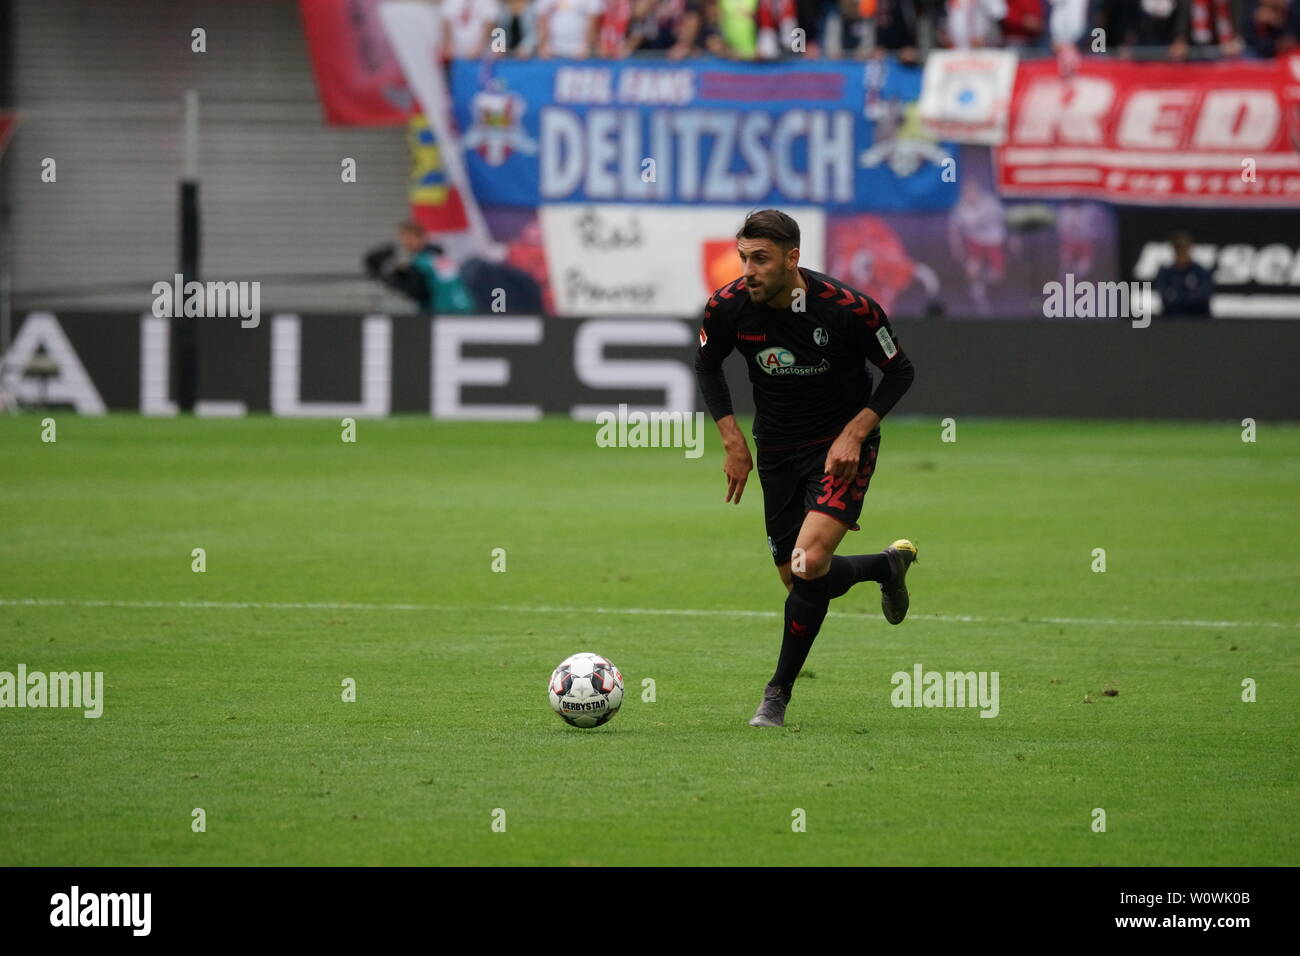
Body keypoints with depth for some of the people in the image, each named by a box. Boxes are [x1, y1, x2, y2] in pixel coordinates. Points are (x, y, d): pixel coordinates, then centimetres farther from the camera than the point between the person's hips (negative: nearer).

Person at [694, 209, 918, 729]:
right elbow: (707, 368, 8)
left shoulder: (847, 309, -22)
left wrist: (854, 433, -16)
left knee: (809, 565, -22)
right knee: (797, 579, 8)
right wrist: (732, 440, -2)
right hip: (777, 451, 5)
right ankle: (887, 565, 39)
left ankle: (778, 693, -5)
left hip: (841, 449, -5)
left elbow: (899, 371, -6)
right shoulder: (727, 308, -14)